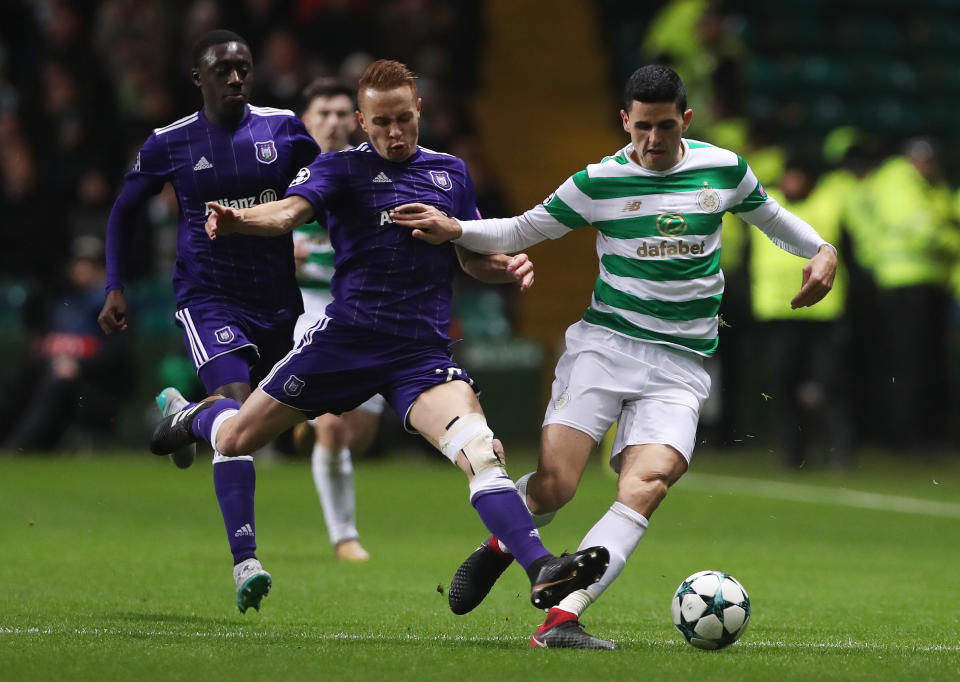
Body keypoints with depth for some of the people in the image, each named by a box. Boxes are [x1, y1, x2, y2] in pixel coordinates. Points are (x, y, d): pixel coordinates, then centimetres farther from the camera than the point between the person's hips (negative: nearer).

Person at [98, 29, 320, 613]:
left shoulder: (283, 128, 0)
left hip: (277, 298, 4)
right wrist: (115, 289, 4)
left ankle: (179, 412, 53)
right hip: (208, 297, -4)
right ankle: (246, 563, -29)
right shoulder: (170, 144, -3)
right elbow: (125, 210, 11)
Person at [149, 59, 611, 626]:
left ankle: (541, 570, -32)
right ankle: (201, 415, 46)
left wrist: (508, 267, -1)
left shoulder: (451, 173, 13)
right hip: (347, 338, -1)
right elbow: (292, 210, -19)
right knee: (236, 440, 7)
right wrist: (238, 219, -41)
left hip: (424, 351, 1)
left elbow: (472, 259, 22)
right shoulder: (344, 168, 0)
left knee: (479, 448, -24)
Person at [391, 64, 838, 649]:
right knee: (554, 483, -16)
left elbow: (770, 216, 25)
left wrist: (821, 250, 8)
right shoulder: (598, 182, 1)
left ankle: (561, 620, -28)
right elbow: (523, 231, 11)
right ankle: (499, 546, 21)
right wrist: (455, 230, -5)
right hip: (604, 344, -1)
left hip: (681, 365, 1)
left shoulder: (724, 169, 6)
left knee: (647, 484, -22)